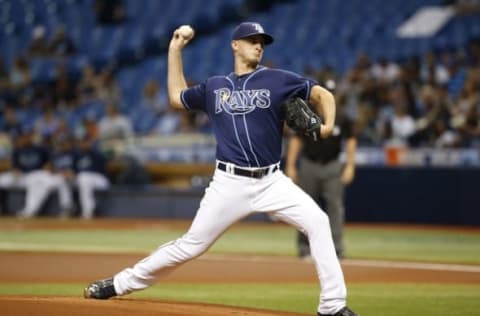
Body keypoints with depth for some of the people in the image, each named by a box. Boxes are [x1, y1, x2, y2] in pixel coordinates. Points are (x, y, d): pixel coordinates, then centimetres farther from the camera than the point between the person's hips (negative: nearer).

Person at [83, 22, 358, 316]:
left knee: (318, 222, -19)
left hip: (272, 181, 0)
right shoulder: (214, 87, 11)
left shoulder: (277, 80, 4)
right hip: (230, 183, 0)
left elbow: (322, 94, 2)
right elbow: (177, 97, 25)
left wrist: (327, 126, -17)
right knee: (192, 244, 1)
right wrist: (175, 50, 23)